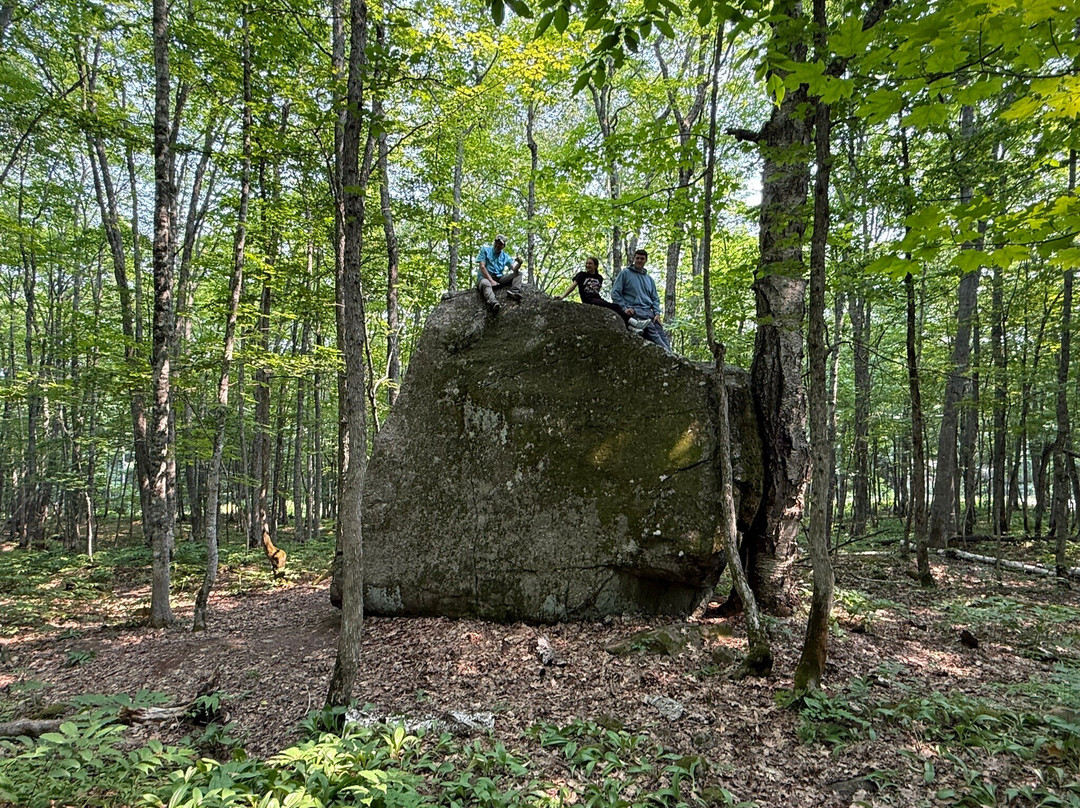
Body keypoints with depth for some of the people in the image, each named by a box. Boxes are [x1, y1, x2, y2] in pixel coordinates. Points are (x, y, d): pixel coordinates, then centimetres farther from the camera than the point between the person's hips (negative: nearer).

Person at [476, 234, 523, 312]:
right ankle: (493, 303, -71)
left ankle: (514, 291, -36)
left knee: (518, 273, -8)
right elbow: (482, 267, -5)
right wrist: (491, 280, -17)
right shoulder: (485, 250, 7)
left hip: (499, 278, 5)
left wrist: (519, 263, -22)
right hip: (485, 277, -5)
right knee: (486, 284, -40)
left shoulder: (506, 256, 16)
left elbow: (514, 269, 3)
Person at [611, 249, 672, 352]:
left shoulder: (649, 279, 27)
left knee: (661, 332, -18)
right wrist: (624, 308, -8)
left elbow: (655, 298, 25)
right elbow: (615, 293, 5)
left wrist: (657, 313, 6)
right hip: (633, 309, -6)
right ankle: (665, 351, -44)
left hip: (648, 310, 6)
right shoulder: (625, 273, 12)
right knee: (650, 327, -31)